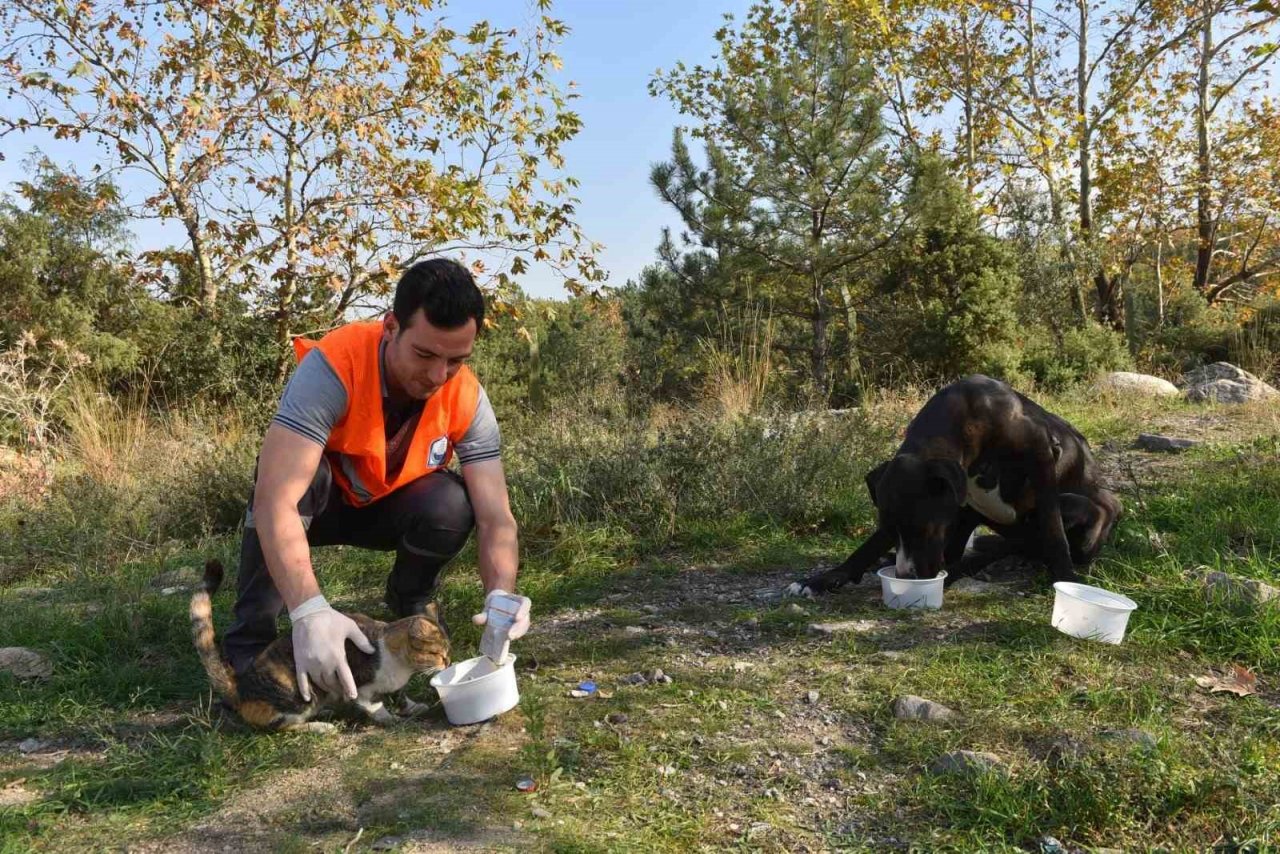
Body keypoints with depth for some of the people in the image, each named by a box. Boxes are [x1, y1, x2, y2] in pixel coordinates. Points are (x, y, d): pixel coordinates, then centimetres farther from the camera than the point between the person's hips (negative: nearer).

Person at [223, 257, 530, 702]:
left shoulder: (467, 399, -24)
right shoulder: (333, 366, -36)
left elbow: (496, 518, -26)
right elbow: (275, 498, -44)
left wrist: (500, 594, -46)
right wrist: (310, 610, -56)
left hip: (387, 508, 2)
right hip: (316, 500, -2)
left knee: (451, 505, -28)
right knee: (296, 474, -35)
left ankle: (411, 611, 2)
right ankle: (251, 640, -19)